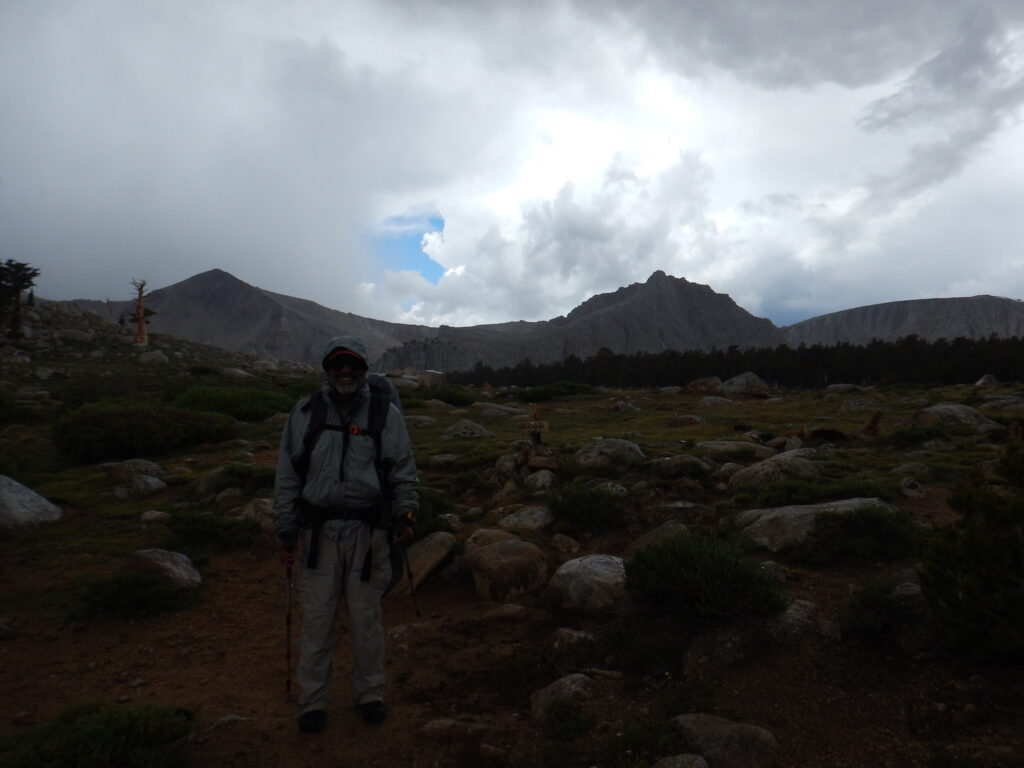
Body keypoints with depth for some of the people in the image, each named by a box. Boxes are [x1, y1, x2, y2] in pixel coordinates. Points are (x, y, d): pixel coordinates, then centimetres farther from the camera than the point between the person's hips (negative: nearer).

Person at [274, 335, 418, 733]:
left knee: (367, 617, 10)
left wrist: (405, 514, -6)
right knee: (316, 618, 7)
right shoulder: (305, 413, 5)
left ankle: (369, 693, 30)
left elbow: (404, 472, 6)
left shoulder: (386, 414, 2)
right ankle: (313, 701, 25)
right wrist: (287, 531, 5)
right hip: (319, 531, 1)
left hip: (368, 531, 0)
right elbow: (287, 476, 8)